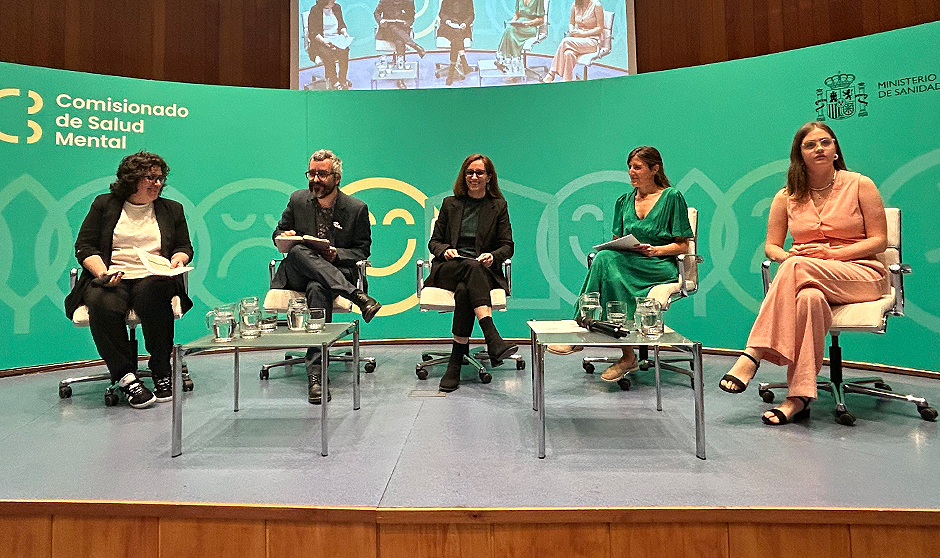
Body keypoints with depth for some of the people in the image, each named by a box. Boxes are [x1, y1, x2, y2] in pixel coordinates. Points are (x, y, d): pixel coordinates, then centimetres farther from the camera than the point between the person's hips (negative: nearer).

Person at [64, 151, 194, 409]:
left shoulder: (172, 209, 19)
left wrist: (178, 260, -7)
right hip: (110, 279, 0)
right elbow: (84, 246, 8)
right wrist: (102, 273, -11)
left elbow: (185, 247, 18)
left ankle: (161, 372, -24)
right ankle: (126, 376, -27)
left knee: (152, 296, -36)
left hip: (153, 279, 0)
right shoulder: (104, 204, 14)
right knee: (102, 305, -34)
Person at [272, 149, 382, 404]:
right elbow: (278, 232, 18)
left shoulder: (357, 208, 0)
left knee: (317, 288, -38)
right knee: (298, 250, -33)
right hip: (298, 275, 3)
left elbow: (362, 250, 5)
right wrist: (284, 236, -8)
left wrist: (337, 255, -15)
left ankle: (315, 373, -38)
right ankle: (358, 297, -40)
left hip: (338, 273, -2)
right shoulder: (297, 200, 7)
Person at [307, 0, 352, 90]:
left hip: (336, 39, 4)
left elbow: (342, 24, 21)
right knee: (327, 54, -33)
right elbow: (312, 32, -9)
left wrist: (344, 32, -2)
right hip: (320, 41, -4)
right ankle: (333, 81, -17)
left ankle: (342, 79, -18)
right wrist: (324, 41, -25)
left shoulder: (337, 8, 10)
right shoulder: (315, 11, -6)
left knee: (344, 51, -27)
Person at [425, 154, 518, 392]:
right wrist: (445, 250, -9)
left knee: (464, 291, -37)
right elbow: (434, 241, 15)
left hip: (483, 272, 0)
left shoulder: (498, 206, 15)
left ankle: (455, 362, -35)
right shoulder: (450, 203, 16)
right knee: (472, 267, -37)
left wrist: (493, 256, -13)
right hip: (448, 269, 0)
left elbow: (507, 246, 10)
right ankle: (493, 340, -51)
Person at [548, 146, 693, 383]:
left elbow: (683, 245, 2)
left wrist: (655, 250, -15)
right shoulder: (624, 201, 17)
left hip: (661, 267, -4)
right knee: (604, 256, -32)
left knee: (607, 260, -32)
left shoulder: (672, 197, 3)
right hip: (625, 263, 5)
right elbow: (617, 241, 19)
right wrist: (614, 245, -4)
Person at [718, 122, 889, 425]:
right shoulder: (787, 196, 11)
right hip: (811, 279, 2)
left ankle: (754, 354, -37)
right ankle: (799, 397, -39)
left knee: (796, 267, -35)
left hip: (863, 273, -2)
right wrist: (786, 255, -14)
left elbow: (879, 240, 1)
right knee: (809, 298, -38)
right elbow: (771, 246, 11)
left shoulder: (860, 185, 4)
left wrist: (830, 252, -15)